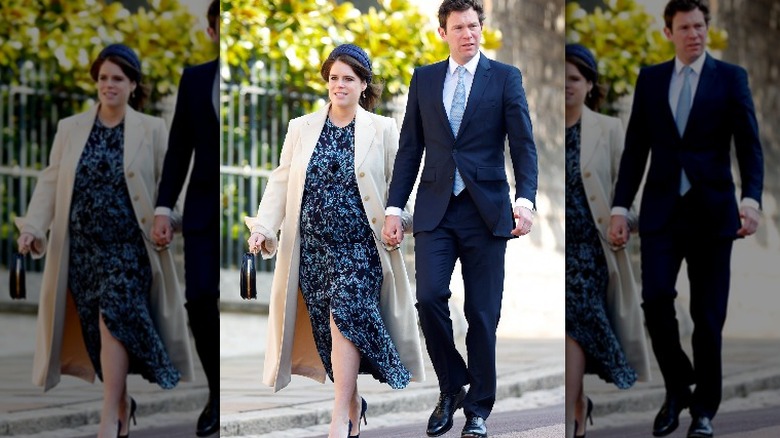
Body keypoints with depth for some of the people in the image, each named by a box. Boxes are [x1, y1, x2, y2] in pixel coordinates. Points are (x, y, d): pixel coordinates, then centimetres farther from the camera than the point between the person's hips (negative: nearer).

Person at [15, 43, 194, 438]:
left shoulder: (152, 130, 4)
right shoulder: (69, 129, 9)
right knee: (97, 329, 3)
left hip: (128, 246, -3)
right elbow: (50, 181, 5)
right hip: (83, 247, 3)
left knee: (114, 317, -19)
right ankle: (122, 401, 22)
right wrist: (33, 226, -8)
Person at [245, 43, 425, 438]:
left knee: (345, 316, -19)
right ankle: (353, 401, 23)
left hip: (359, 246, -3)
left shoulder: (382, 130, 4)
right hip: (312, 247, 3)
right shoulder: (301, 129, 10)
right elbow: (281, 182, 7)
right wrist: (263, 227, -6)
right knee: (326, 329, 2)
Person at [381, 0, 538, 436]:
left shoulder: (505, 77, 3)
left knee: (483, 314, 0)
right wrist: (394, 208, 5)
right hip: (436, 208, 2)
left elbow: (524, 145, -2)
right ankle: (452, 389, 7)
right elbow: (410, 148, 11)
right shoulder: (424, 79, 11)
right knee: (429, 297, -14)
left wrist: (525, 200, -16)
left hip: (486, 209, -2)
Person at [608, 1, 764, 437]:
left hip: (712, 210, -2)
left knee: (708, 315, 1)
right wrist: (620, 208, 3)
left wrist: (751, 199, -19)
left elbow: (750, 145, -4)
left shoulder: (731, 77, 2)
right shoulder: (650, 79, 9)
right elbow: (636, 148, 10)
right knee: (656, 299, -13)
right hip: (662, 209, 2)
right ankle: (678, 388, 10)